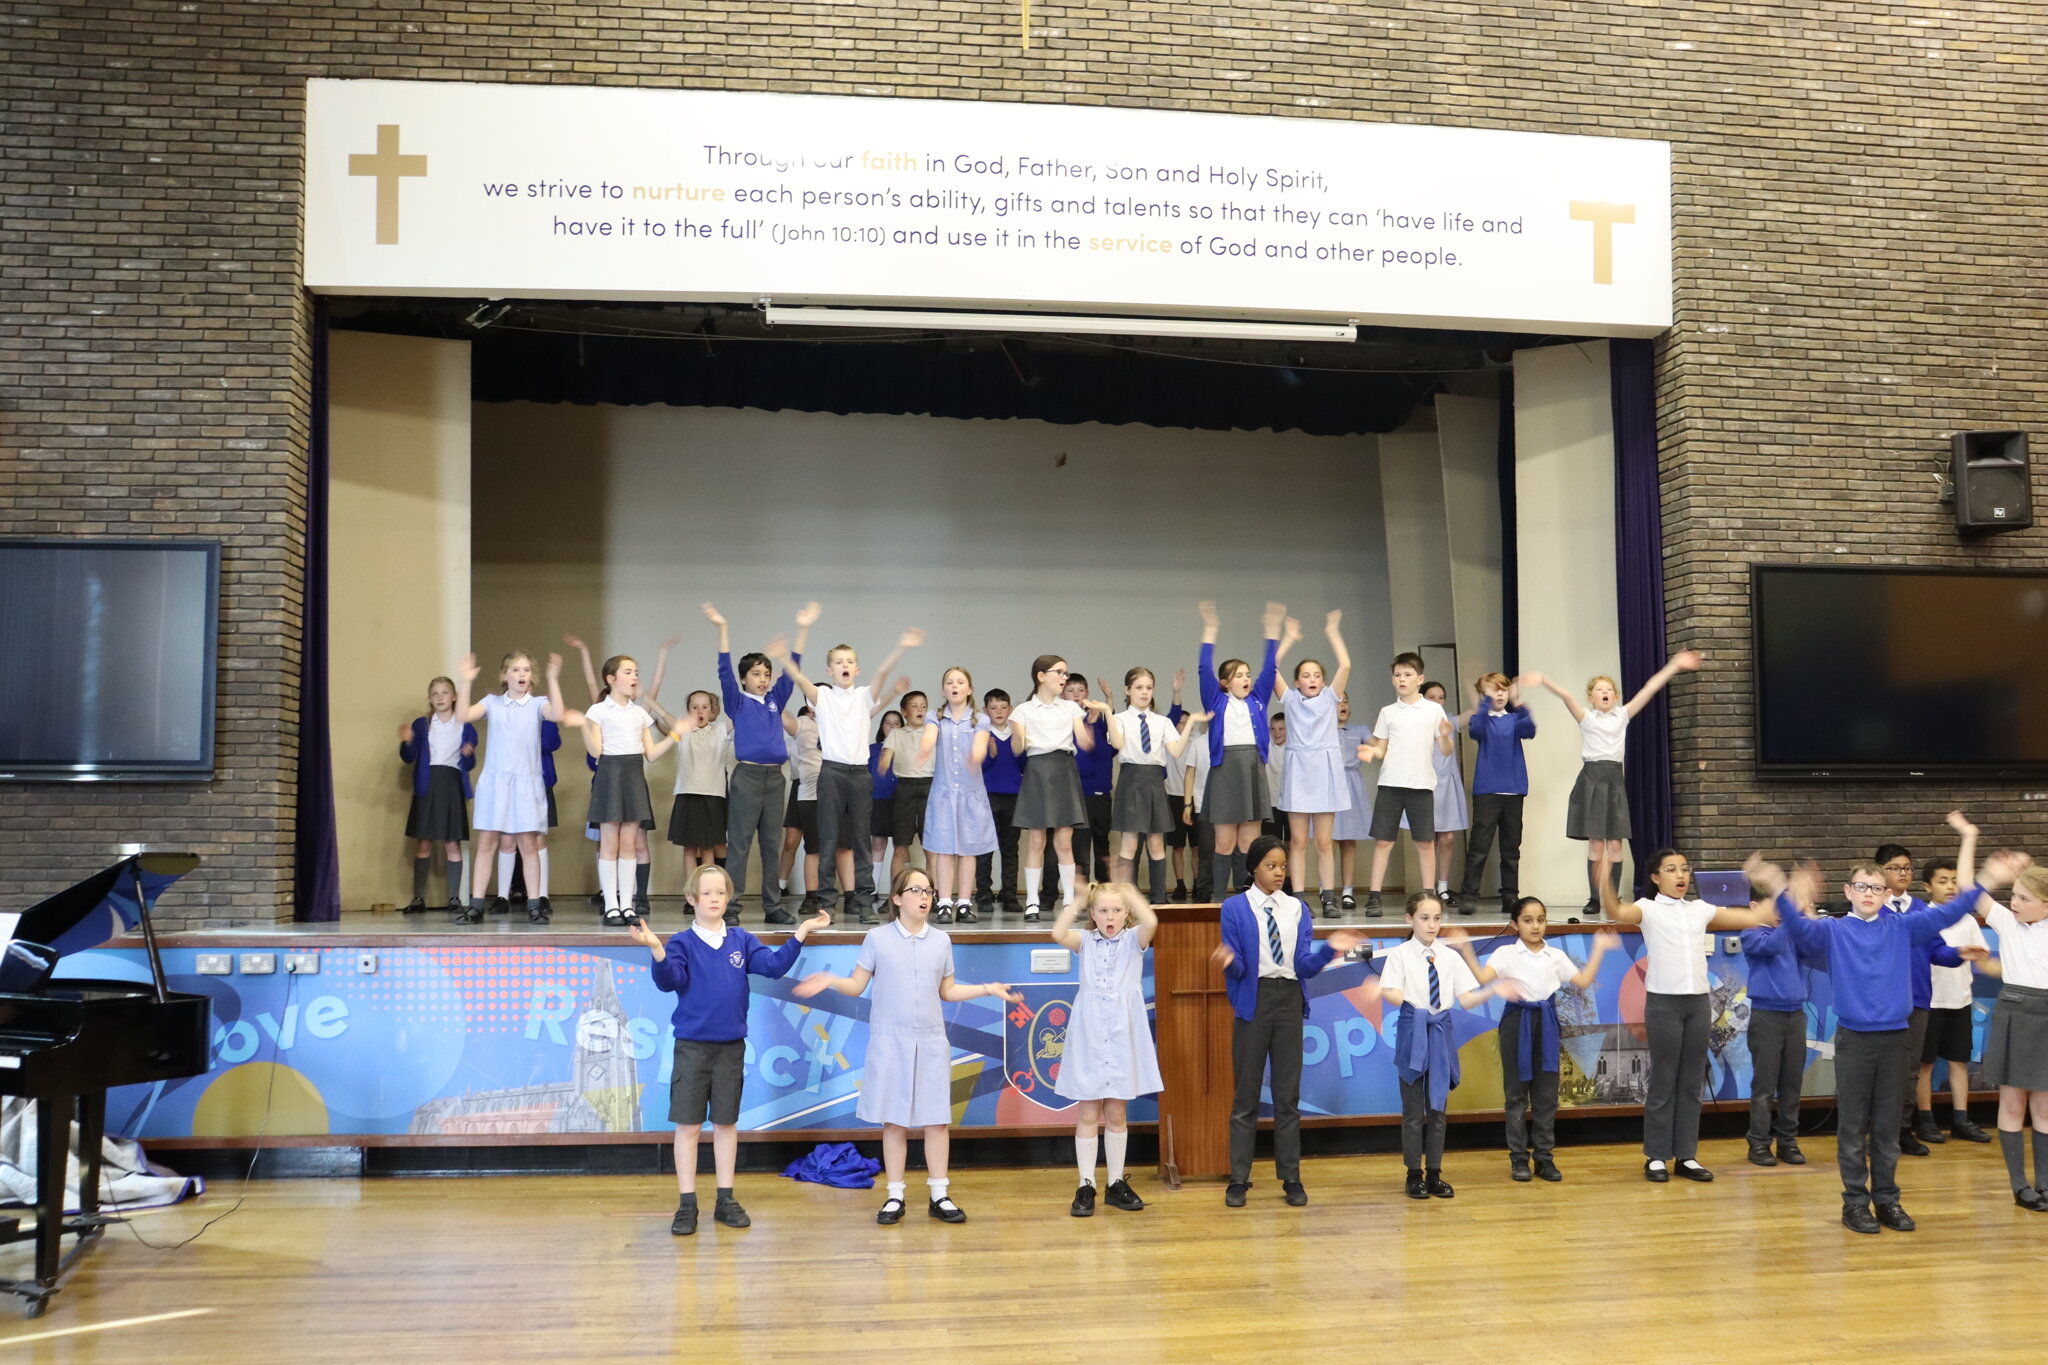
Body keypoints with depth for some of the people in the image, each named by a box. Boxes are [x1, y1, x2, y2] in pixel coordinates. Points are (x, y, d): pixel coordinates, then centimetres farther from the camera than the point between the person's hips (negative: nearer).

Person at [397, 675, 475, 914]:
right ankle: (418, 898, 3)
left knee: (452, 844, -1)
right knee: (423, 843, 0)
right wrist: (406, 742, -16)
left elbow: (469, 765, 7)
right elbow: (408, 758, 3)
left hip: (452, 786, 0)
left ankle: (454, 897, 3)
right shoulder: (421, 724, 9)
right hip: (426, 787, 1)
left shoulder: (465, 727, 8)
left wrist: (468, 754, -15)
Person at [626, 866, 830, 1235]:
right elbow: (669, 981, -18)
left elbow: (774, 965, -5)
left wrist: (801, 933, -13)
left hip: (731, 1046, 3)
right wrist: (656, 949, -35)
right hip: (692, 1045, -3)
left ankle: (725, 1200, 21)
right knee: (688, 1124, 2)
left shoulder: (741, 941, 4)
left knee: (726, 1123, 11)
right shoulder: (682, 942, -5)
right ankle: (687, 1205, 12)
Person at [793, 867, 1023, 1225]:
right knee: (894, 1119, 3)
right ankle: (895, 1197, 14)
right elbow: (857, 985, 1)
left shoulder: (941, 940, 8)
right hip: (890, 1042, -2)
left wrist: (987, 989, 6)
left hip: (931, 1041, 2)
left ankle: (939, 1195, 13)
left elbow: (947, 991, 14)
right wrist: (830, 981, -17)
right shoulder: (878, 938, -1)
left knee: (936, 1120, 3)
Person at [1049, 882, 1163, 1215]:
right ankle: (1086, 1186, 10)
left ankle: (1117, 1184, 20)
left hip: (1122, 1037, 0)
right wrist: (1078, 900, -10)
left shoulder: (1133, 940, 3)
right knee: (1088, 1115, 3)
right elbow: (1058, 934, -17)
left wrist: (1129, 893, -12)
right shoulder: (1085, 942, 4)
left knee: (1116, 1114, 9)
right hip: (1088, 1035, 0)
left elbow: (1150, 922, -20)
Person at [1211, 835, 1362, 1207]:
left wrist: (1329, 949, -16)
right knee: (1246, 1093, 3)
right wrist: (1229, 962, -29)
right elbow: (1238, 968, -6)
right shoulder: (1236, 908, -1)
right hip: (1254, 999, -3)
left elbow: (1305, 966, 1)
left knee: (1288, 1094, 7)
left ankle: (1291, 1179, 15)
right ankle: (1239, 1180, 10)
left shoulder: (1298, 909, 9)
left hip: (1290, 1000, 3)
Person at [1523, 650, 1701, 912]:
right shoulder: (1586, 717, 5)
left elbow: (1649, 689, 7)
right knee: (1596, 843, -3)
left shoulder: (1622, 716, 12)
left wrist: (1674, 666, 3)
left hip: (1615, 779, 2)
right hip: (1591, 778, -2)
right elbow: (1566, 696, -12)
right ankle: (1594, 898, 3)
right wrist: (1544, 681, -27)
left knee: (1615, 844, -1)